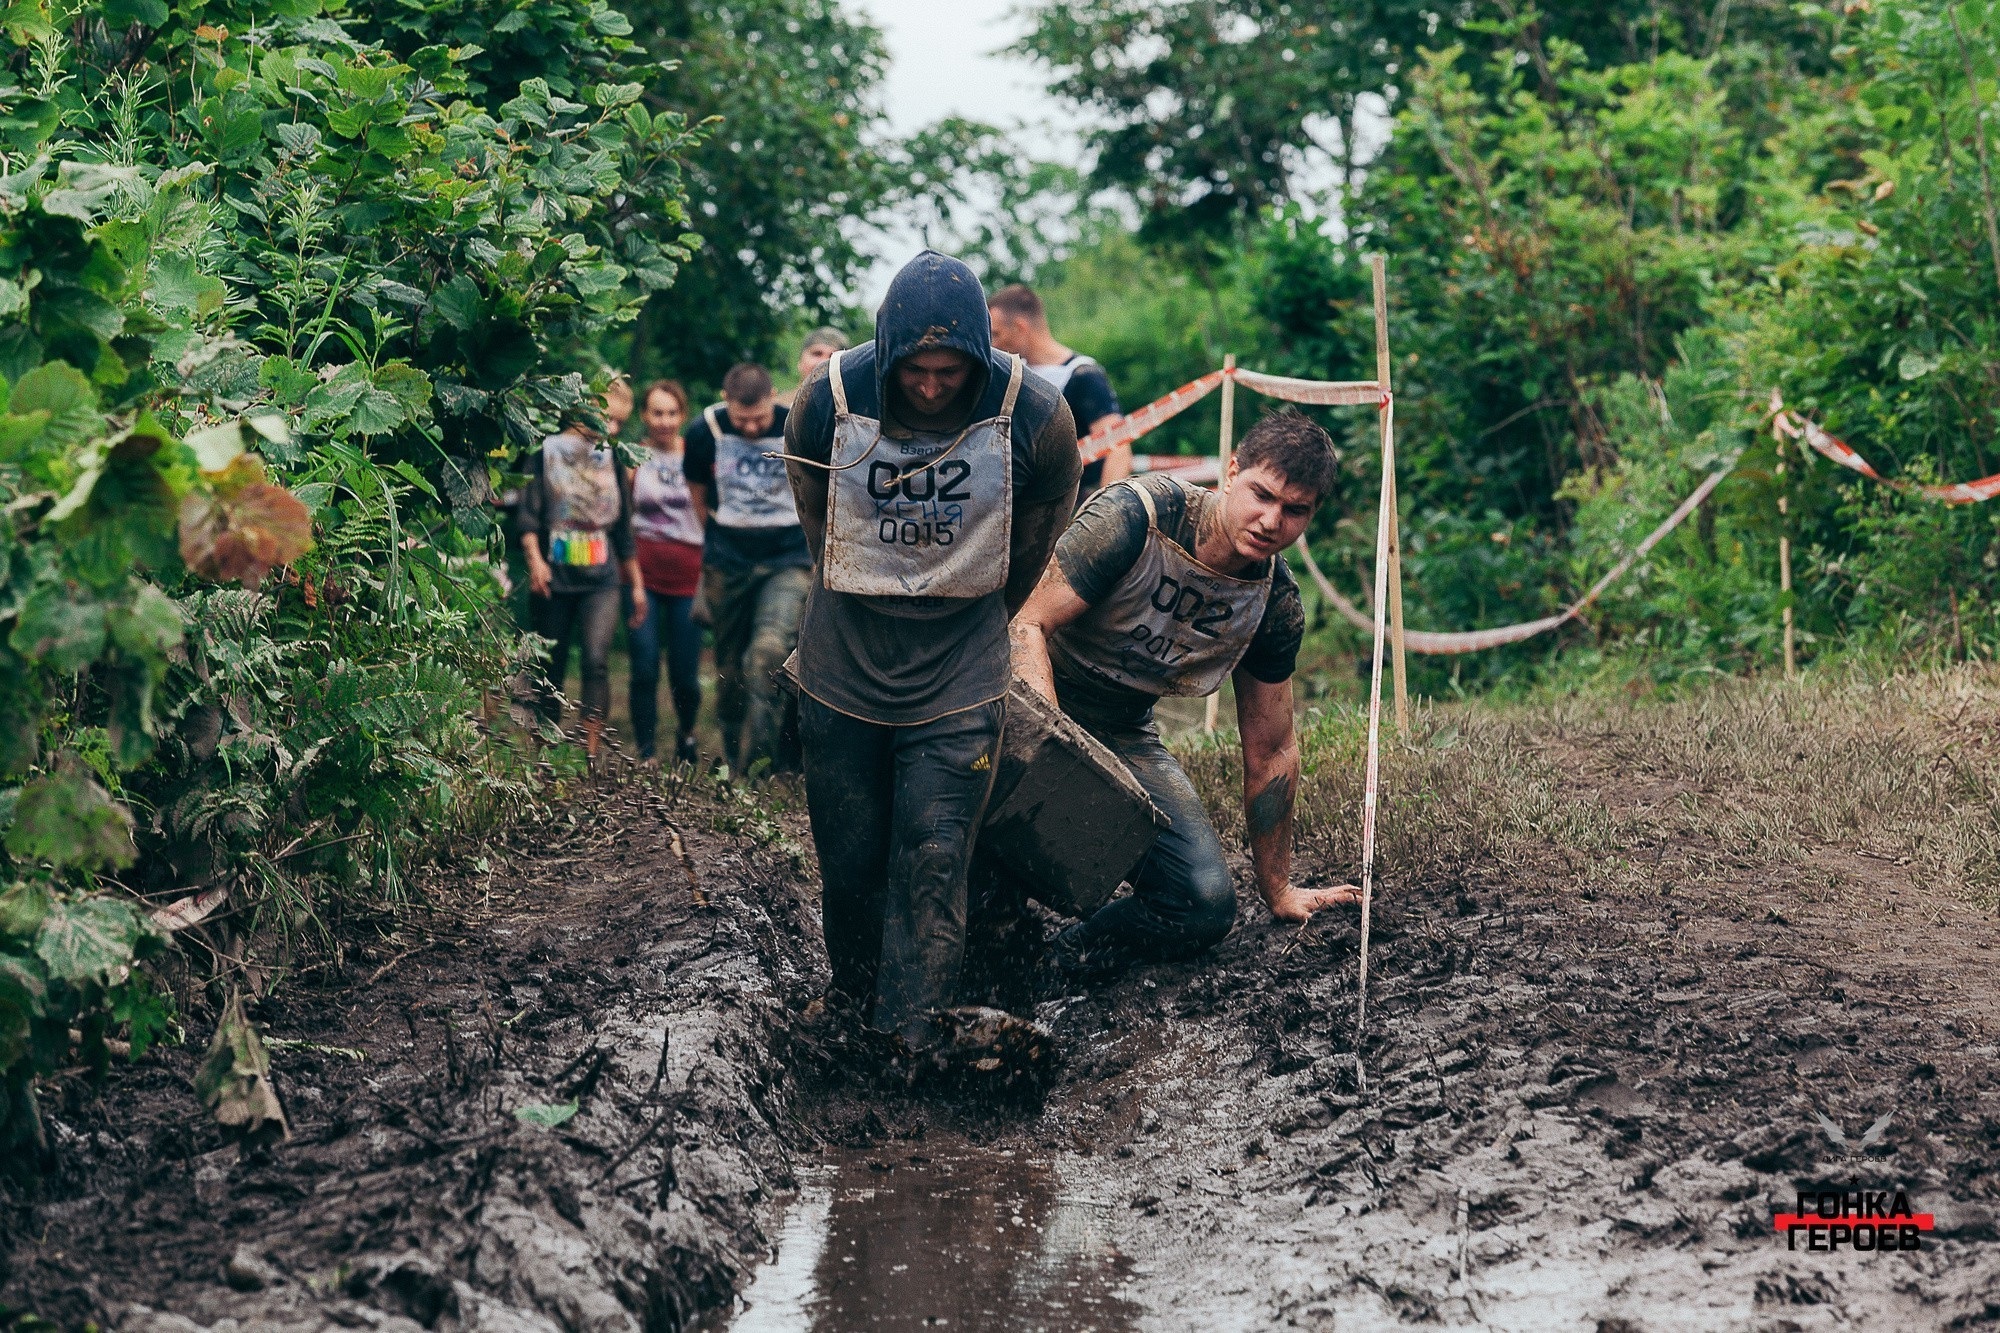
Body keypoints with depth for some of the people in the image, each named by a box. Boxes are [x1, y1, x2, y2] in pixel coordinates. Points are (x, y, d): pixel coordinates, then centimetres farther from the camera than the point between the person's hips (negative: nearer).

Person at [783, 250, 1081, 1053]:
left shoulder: (1034, 416, -16)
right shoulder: (829, 399, -14)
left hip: (960, 683, -1)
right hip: (842, 671, 1)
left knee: (934, 860, -6)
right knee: (848, 860, 10)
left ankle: (915, 1036, -1)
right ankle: (853, 1001, 31)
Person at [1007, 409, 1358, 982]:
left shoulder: (1277, 605, -5)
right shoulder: (1134, 516, -22)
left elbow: (1270, 750, 7)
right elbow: (1028, 625, -22)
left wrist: (1277, 889, 14)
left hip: (1126, 737, 5)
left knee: (1207, 905, -14)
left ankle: (1063, 958, 4)